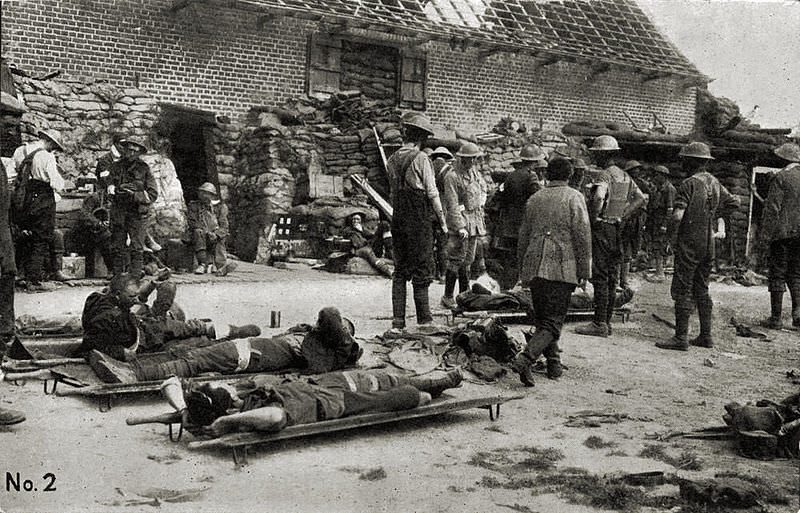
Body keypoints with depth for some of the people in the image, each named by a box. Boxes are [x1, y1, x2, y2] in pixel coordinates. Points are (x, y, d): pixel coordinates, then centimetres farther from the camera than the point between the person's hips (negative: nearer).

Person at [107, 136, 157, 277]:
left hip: (137, 213, -3)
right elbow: (109, 187, 6)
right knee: (117, 247, 4)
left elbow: (153, 194, -2)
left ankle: (135, 277, -5)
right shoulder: (116, 166, 9)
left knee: (137, 248, -6)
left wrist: (135, 195, -15)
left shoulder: (144, 169, 1)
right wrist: (113, 191, -17)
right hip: (118, 212, 3)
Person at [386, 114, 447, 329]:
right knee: (421, 270, 0)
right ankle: (424, 319, 2)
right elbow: (432, 193, -11)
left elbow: (394, 191, 12)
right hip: (419, 221, -6)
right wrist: (442, 220, -4)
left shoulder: (392, 160, 8)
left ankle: (398, 319, 8)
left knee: (400, 270, 9)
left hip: (398, 220, 6)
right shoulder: (421, 158, -11)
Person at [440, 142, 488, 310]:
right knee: (456, 261, -7)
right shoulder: (452, 176, -12)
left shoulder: (475, 173, 13)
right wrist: (460, 226, -22)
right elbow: (452, 205, -16)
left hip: (475, 222, 8)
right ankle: (447, 297, 0)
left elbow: (483, 191, 27)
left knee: (468, 261, 12)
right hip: (459, 222, -8)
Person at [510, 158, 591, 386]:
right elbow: (582, 236, -7)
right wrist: (584, 271, -2)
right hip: (562, 269, -4)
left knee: (542, 319, 17)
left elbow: (523, 237, 15)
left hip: (534, 268, 5)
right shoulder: (574, 198, -2)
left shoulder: (534, 199, 11)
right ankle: (525, 359, -21)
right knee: (552, 323, -4)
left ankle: (554, 364, 23)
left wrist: (523, 270, 24)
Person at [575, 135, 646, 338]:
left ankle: (599, 324, -6)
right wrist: (622, 217, 10)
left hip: (602, 230, -9)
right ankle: (606, 321, 17)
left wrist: (593, 218, -19)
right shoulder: (625, 176, 13)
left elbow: (599, 197, -33)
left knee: (600, 278, -7)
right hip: (616, 230, 9)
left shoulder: (602, 176, -14)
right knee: (611, 278, 12)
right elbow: (640, 198, 14)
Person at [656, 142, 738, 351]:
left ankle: (680, 338, -5)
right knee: (701, 289, 15)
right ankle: (705, 336, 18)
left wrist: (673, 216, -1)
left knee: (682, 290, -4)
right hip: (708, 244, 8)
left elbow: (677, 216, -22)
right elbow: (733, 203, 19)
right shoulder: (714, 183, 8)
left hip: (689, 243, -8)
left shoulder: (689, 184, -15)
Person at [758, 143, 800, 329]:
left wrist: (766, 233, -7)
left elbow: (772, 208, -12)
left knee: (778, 275, 1)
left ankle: (776, 318, 3)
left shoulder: (781, 177, -9)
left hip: (783, 232, -5)